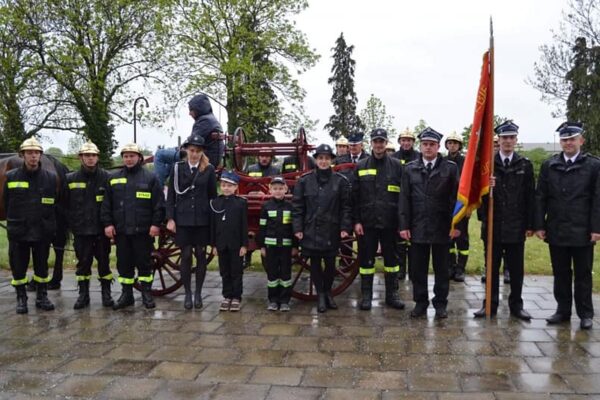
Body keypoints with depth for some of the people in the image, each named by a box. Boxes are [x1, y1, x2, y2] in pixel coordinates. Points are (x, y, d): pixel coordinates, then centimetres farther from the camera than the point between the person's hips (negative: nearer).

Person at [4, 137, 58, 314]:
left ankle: (42, 297, 23)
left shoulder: (51, 178, 0)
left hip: (42, 232, 0)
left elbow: (55, 204, 4)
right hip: (18, 231, 0)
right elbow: (6, 204, 6)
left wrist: (50, 225, 2)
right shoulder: (10, 177, 0)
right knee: (18, 267, 8)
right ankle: (21, 298, 22)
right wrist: (12, 223, 6)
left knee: (42, 266, 10)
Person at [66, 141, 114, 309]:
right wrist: (71, 223, 0)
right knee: (83, 262, 9)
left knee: (104, 261, 8)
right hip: (81, 229, 1)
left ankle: (106, 293, 19)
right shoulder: (70, 179, 3)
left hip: (101, 228, -1)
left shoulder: (106, 177, -2)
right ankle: (83, 294, 20)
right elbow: (66, 205, 5)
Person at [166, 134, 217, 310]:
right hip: (182, 219, 0)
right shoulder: (178, 168, 2)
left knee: (201, 256, 6)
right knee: (186, 256, 2)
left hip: (202, 220, 0)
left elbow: (213, 195, 4)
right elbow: (171, 195, 3)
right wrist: (170, 218, -3)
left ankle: (198, 293, 18)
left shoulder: (209, 169, 2)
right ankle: (187, 294, 15)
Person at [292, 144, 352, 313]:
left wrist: (345, 228, -5)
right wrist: (297, 228, -3)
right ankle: (320, 295, 22)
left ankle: (328, 292, 29)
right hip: (311, 231, 0)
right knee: (315, 263, 7)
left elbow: (346, 207, 1)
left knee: (330, 263, 6)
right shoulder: (304, 180, 1)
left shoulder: (340, 181, 0)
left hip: (331, 231, 0)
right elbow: (297, 206, 2)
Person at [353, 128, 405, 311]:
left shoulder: (396, 165, 2)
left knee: (391, 258, 10)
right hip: (367, 222, 0)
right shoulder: (361, 166, 4)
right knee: (366, 259, 6)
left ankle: (392, 294, 22)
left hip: (390, 222, 0)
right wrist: (356, 221, -4)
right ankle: (366, 295, 18)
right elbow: (354, 196, 2)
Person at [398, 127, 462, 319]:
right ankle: (420, 302, 21)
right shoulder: (410, 168, 5)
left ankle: (440, 303, 22)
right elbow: (404, 199, 3)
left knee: (441, 268, 9)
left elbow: (456, 198, -1)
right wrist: (404, 225, -2)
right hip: (417, 227, 1)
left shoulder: (450, 168, 0)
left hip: (442, 228, -1)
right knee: (418, 268, 8)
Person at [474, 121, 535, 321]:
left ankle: (516, 305, 22)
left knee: (516, 268, 9)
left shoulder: (525, 165, 4)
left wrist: (530, 225, 0)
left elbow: (530, 197, 4)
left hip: (516, 226, 1)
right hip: (493, 225, -1)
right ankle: (490, 304, 19)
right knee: (492, 267, 9)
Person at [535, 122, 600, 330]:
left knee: (583, 274, 8)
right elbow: (540, 198, 4)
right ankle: (563, 310, 23)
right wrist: (539, 225, -1)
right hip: (556, 231, 2)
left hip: (582, 232, -2)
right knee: (560, 274, 11)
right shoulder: (549, 165, 6)